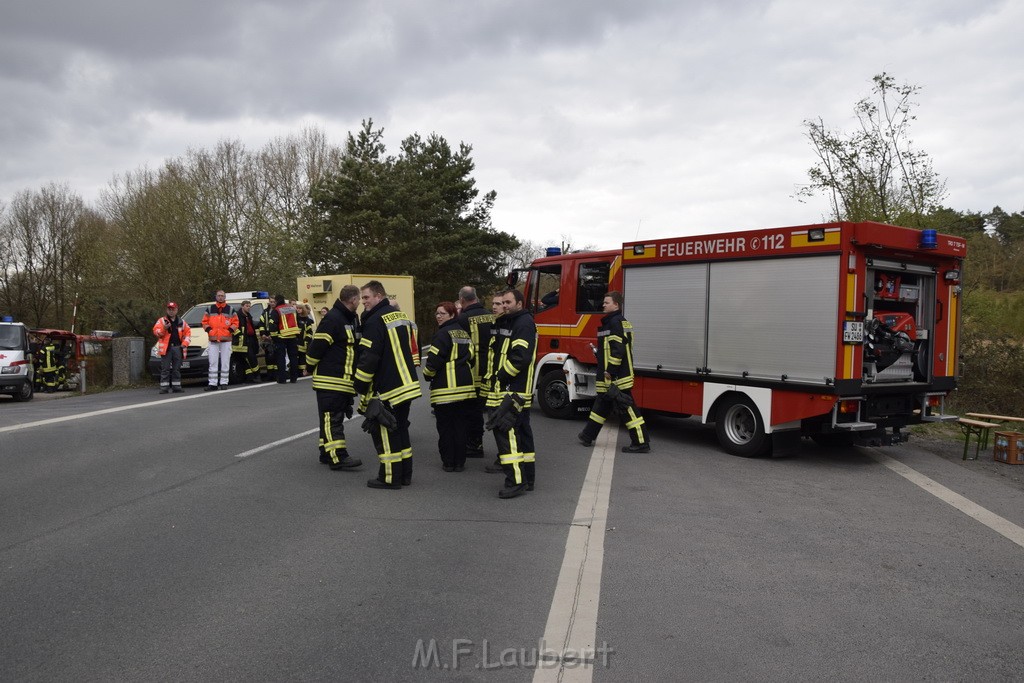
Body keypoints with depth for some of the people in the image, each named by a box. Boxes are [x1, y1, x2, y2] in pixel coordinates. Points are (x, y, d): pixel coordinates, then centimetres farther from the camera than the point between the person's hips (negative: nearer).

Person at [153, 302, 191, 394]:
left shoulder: (181, 322, 16)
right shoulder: (161, 320, 8)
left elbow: (188, 332, 16)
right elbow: (156, 331, -3)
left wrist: (185, 343, 2)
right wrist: (164, 328, -22)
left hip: (178, 347, 3)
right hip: (166, 347, -3)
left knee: (177, 369, 7)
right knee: (165, 369, -5)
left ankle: (176, 387, 11)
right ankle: (164, 388, -3)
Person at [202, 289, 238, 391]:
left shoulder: (230, 310, 8)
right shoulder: (210, 309, 10)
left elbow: (235, 323, 6)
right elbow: (204, 322, 11)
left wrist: (230, 330, -8)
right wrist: (209, 330, -5)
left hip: (226, 340, -1)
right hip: (213, 340, 1)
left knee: (225, 362, 1)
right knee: (213, 363, 0)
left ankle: (224, 383, 7)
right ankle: (212, 384, 2)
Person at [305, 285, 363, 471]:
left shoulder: (353, 319, 13)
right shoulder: (332, 319, -18)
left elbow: (357, 346, 19)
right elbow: (316, 346, -17)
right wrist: (310, 368, -5)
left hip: (345, 380, 9)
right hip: (330, 380, -9)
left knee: (336, 417, 14)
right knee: (331, 418, -6)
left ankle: (327, 453, 22)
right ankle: (338, 457, -7)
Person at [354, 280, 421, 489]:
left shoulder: (375, 321, -16)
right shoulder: (401, 315, 12)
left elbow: (369, 357, -19)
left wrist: (360, 386, -11)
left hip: (386, 388, -9)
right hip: (407, 384, 9)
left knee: (383, 431, 0)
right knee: (400, 428, 16)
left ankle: (390, 477, 3)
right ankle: (405, 474, 21)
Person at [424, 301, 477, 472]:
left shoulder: (443, 334, -12)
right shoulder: (465, 333, 14)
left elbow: (434, 359, -15)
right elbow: (471, 357, 19)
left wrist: (428, 374, 3)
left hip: (445, 388, -7)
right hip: (466, 386, 7)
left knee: (445, 426, 3)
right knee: (461, 426, 10)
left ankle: (448, 462, 7)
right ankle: (460, 462, 13)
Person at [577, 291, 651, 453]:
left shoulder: (615, 322, -16)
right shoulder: (621, 321, 17)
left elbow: (618, 349, -24)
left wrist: (610, 371, -22)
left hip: (616, 377, -11)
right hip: (609, 377, 11)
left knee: (627, 407, -7)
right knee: (603, 404, 18)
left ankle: (641, 443, -4)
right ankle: (588, 436, 29)